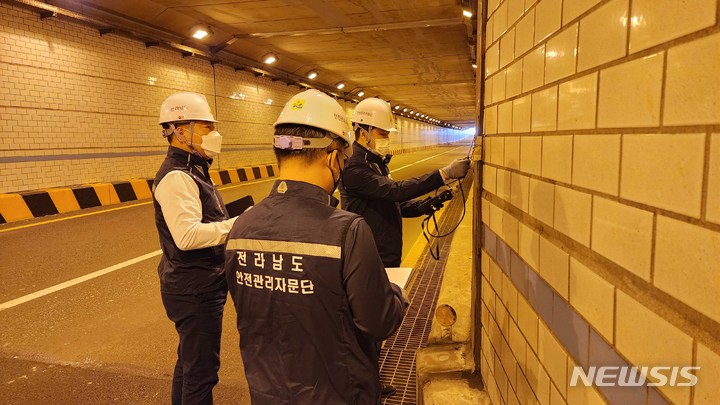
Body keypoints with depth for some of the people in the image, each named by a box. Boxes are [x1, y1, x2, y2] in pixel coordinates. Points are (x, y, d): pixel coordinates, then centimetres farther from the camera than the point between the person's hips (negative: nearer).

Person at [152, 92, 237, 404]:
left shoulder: (191, 171, 13)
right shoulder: (176, 177, -20)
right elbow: (187, 235, -31)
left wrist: (238, 223, 4)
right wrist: (240, 223, -27)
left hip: (197, 284, 10)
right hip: (194, 288, -10)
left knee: (190, 361, 24)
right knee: (202, 369, 1)